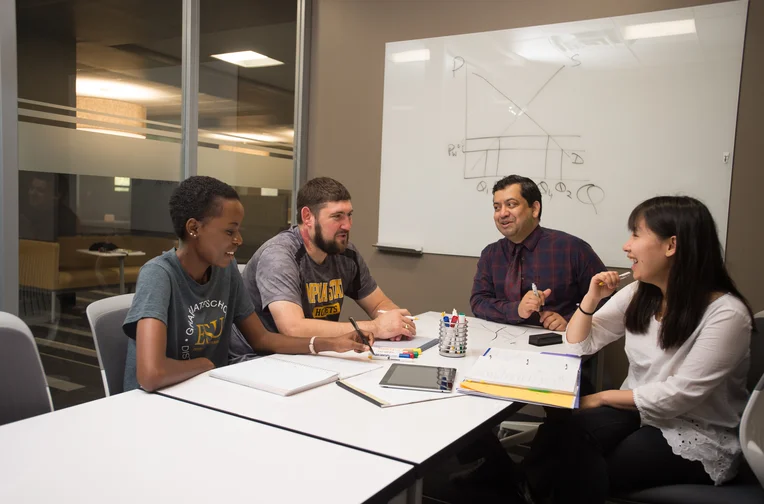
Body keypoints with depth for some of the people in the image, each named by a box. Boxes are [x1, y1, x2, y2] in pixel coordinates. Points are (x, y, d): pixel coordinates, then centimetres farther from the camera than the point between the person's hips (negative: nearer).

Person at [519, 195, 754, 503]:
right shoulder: (638, 295, 2)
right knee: (560, 431, -25)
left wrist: (601, 398, -13)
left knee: (582, 475, -25)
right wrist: (591, 298, -10)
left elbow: (679, 395, -20)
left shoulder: (726, 314, -19)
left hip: (698, 437, -5)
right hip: (637, 411, 5)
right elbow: (579, 344, 7)